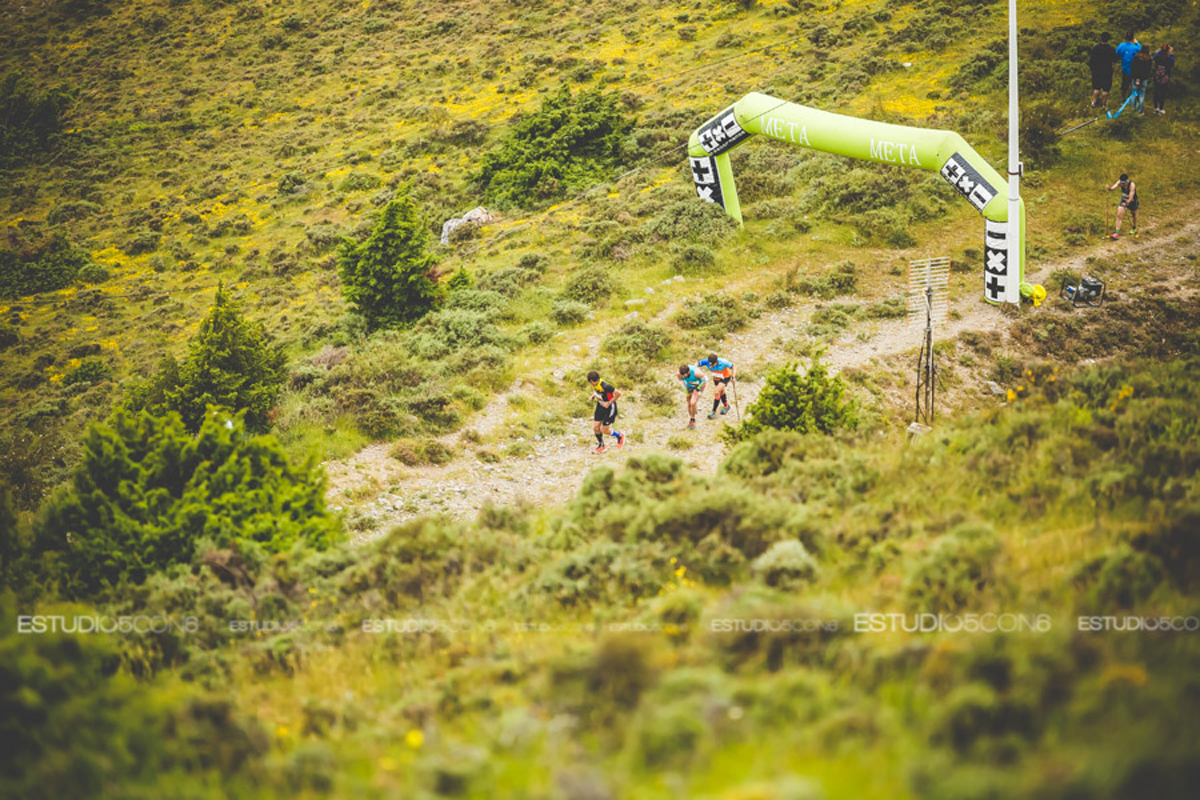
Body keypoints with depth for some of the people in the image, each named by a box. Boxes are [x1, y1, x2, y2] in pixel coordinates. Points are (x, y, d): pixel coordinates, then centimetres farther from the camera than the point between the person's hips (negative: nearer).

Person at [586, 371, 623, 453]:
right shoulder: (594, 384, -9)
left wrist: (609, 403, -24)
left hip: (609, 407, -7)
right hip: (600, 406, 7)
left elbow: (618, 393, -28)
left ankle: (620, 436, 30)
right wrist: (593, 395, -2)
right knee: (595, 427, 6)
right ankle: (601, 446, 29)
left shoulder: (605, 386, -33)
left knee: (604, 430, 1)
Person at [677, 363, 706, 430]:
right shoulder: (679, 373, -29)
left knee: (693, 403, -19)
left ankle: (692, 420, 3)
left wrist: (698, 388, -13)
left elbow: (705, 379, -22)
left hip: (699, 386, -4)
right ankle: (690, 419, 33)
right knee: (689, 404, 9)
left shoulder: (696, 373, -42)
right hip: (689, 386, 4)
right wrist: (686, 390, 0)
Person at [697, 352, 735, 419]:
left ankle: (714, 413, -7)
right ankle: (726, 406, 51)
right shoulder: (706, 361, -32)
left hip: (725, 377, -5)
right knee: (721, 392, 24)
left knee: (716, 392, -18)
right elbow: (697, 363, -20)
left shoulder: (723, 363, -39)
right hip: (716, 378, 5)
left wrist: (733, 376, -23)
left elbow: (732, 365, -22)